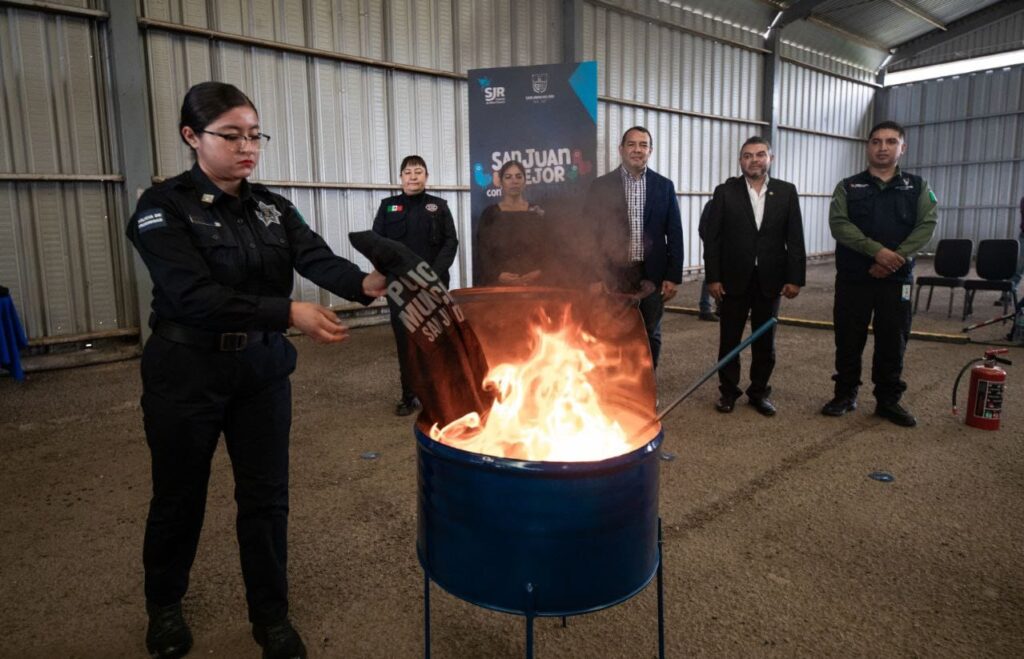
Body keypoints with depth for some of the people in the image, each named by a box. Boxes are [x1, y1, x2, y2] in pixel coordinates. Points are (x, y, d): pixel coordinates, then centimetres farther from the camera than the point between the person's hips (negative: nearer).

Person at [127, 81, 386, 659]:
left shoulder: (272, 207, 4)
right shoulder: (164, 207, -11)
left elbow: (318, 257, -13)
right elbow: (195, 295, -24)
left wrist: (365, 283, -34)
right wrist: (289, 313, -34)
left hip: (263, 370, 4)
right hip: (187, 374, -3)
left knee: (266, 496, 9)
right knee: (180, 495, 15)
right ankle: (164, 605, 42)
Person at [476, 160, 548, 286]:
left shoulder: (537, 213, 8)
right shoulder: (490, 213, 5)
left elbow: (547, 249, 5)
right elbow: (483, 252, 0)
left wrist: (540, 272, -12)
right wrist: (497, 275, -16)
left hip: (532, 282, 1)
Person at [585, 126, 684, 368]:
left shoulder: (664, 186, 6)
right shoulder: (601, 185, 0)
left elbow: (674, 234, 5)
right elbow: (590, 233, -2)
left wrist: (673, 276, 0)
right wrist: (594, 277, -7)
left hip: (652, 276, 2)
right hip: (613, 275, -2)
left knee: (650, 336, 11)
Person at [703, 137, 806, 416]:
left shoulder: (787, 192, 4)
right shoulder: (725, 192, -1)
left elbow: (795, 239, 2)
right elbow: (712, 238, -3)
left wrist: (795, 278, -4)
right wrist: (713, 277, -9)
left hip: (770, 280, 1)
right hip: (733, 279, -1)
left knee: (765, 341, 10)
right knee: (729, 340, 7)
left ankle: (760, 391, 24)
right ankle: (728, 391, 21)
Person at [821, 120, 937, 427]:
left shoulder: (917, 187, 9)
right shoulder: (848, 187, 5)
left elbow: (926, 225, -3)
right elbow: (839, 223, -10)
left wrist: (896, 258, -17)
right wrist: (877, 251, -21)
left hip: (897, 279, 1)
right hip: (853, 277, -1)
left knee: (892, 341, 6)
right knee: (848, 340, 5)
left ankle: (889, 400, 18)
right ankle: (845, 394, 19)